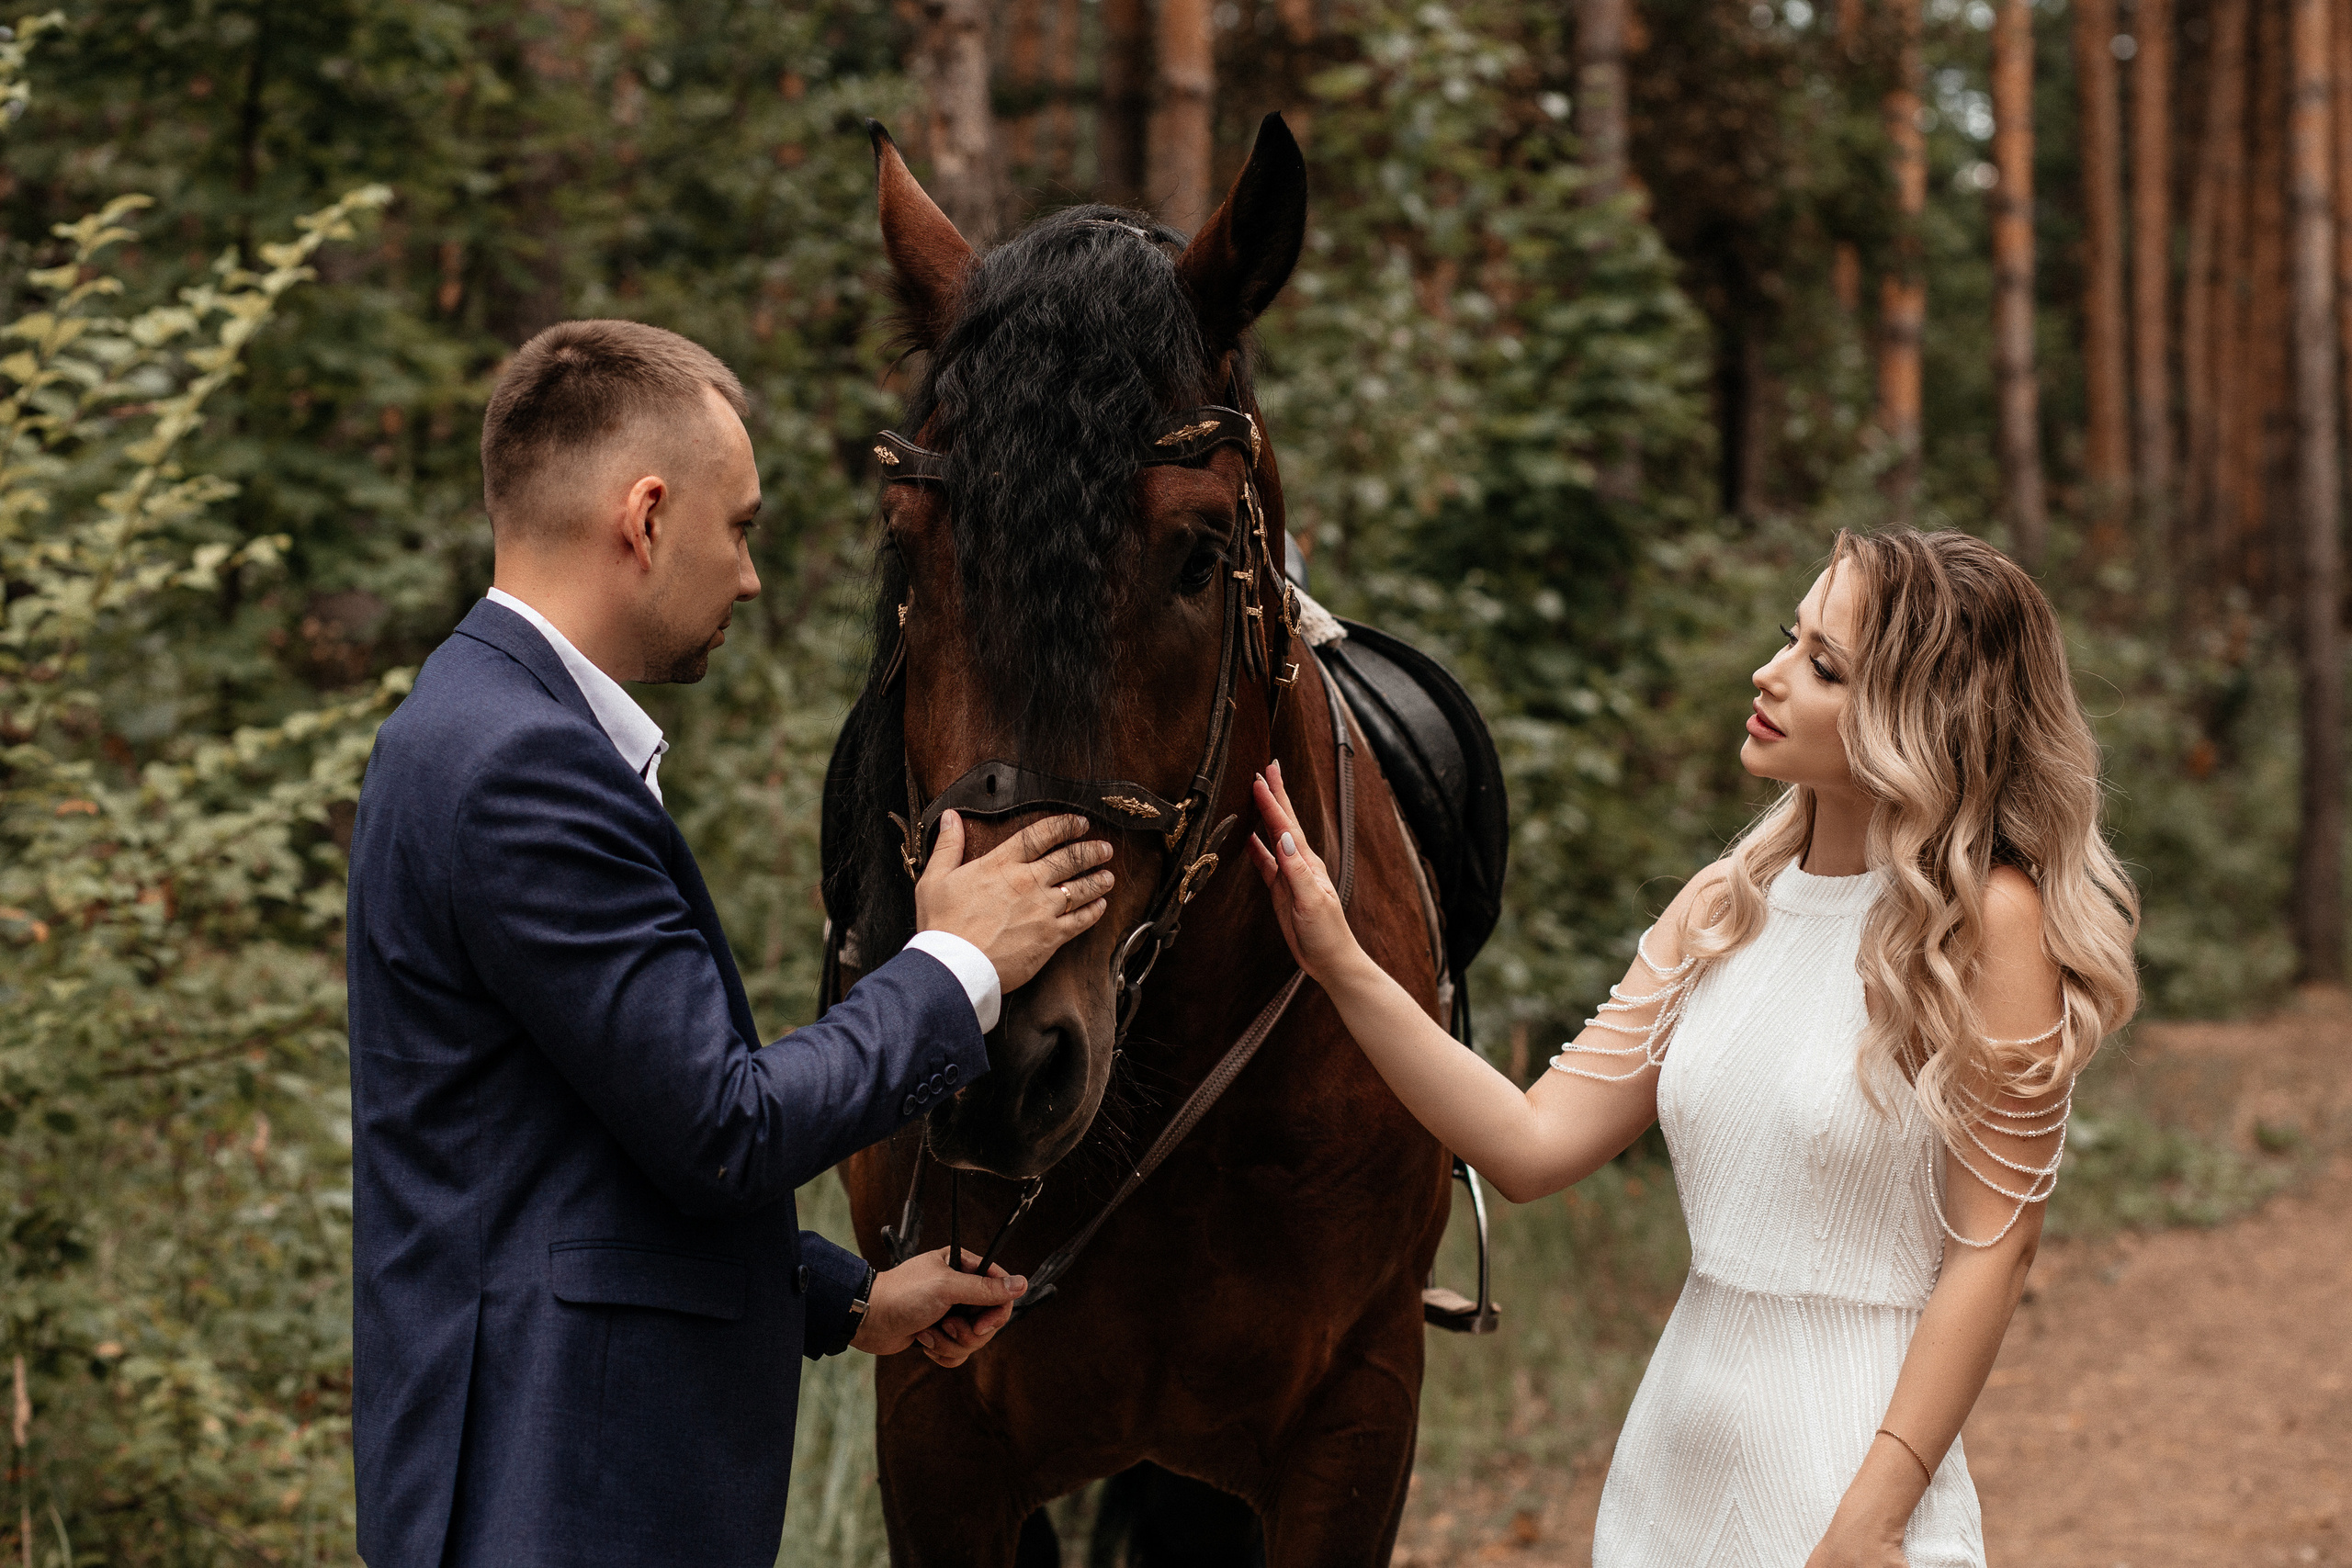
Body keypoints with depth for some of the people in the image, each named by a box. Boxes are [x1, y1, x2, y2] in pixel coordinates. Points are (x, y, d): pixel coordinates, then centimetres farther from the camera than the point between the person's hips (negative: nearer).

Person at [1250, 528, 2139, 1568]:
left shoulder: (1991, 921, -13)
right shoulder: (1722, 910, 5)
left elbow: (1993, 1248, -13)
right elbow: (1533, 1147, 1)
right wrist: (1340, 966, -5)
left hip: (1847, 1462, -6)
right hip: (1674, 1463, 6)